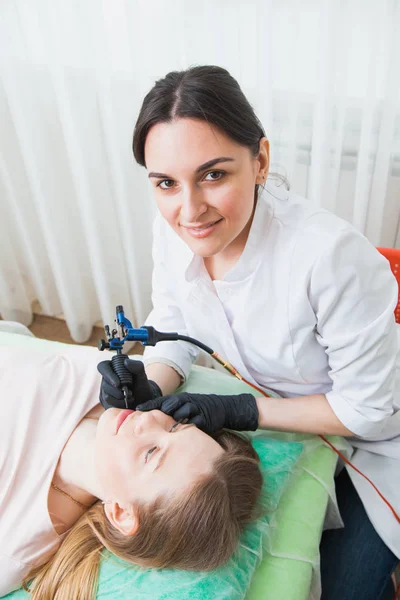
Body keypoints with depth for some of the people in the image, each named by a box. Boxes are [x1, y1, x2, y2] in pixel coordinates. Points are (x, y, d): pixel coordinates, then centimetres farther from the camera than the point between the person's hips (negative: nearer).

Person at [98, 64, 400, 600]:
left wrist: (240, 411, -30)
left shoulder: (333, 255, -37)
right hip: (263, 413, 5)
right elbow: (174, 334, -4)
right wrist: (148, 389, -24)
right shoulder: (172, 227, -19)